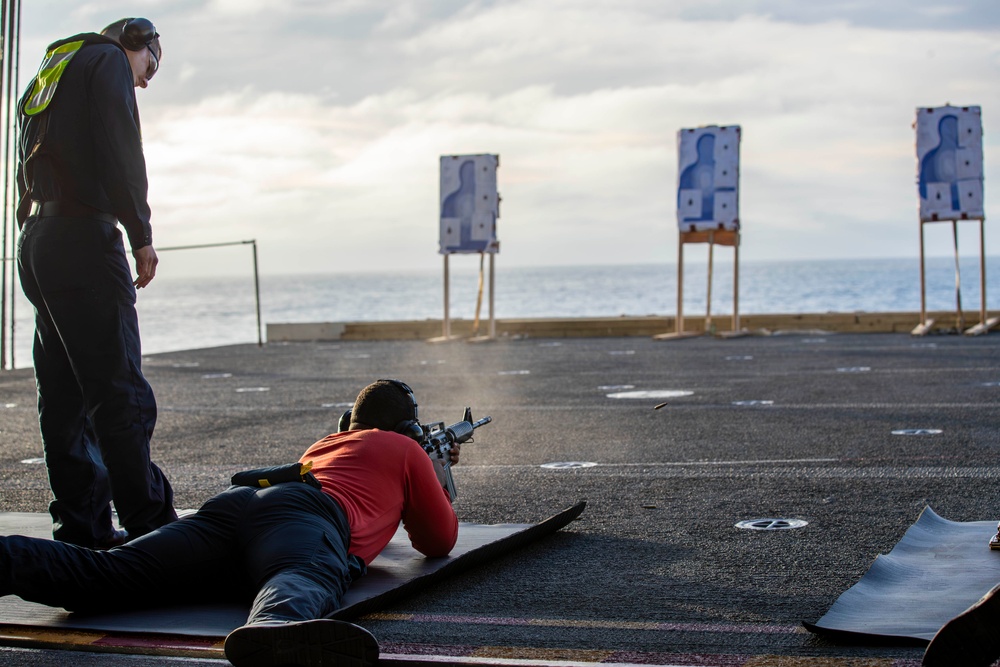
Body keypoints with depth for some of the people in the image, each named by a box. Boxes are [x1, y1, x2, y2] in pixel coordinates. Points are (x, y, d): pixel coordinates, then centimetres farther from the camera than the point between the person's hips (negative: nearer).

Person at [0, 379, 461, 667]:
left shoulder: (324, 443, 46)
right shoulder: (407, 450, 30)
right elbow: (439, 541, 35)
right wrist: (438, 481, 54)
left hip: (229, 507, 6)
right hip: (300, 513, -5)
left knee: (100, 576, -17)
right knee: (304, 586, -41)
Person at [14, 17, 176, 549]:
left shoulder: (45, 79, 28)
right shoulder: (107, 59, 2)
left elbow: (29, 170, 22)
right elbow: (120, 152, -12)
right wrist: (140, 234, -10)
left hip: (34, 242, 9)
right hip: (83, 240, -9)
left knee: (65, 399, 8)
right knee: (122, 395, -9)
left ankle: (82, 529, 10)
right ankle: (149, 527, -9)